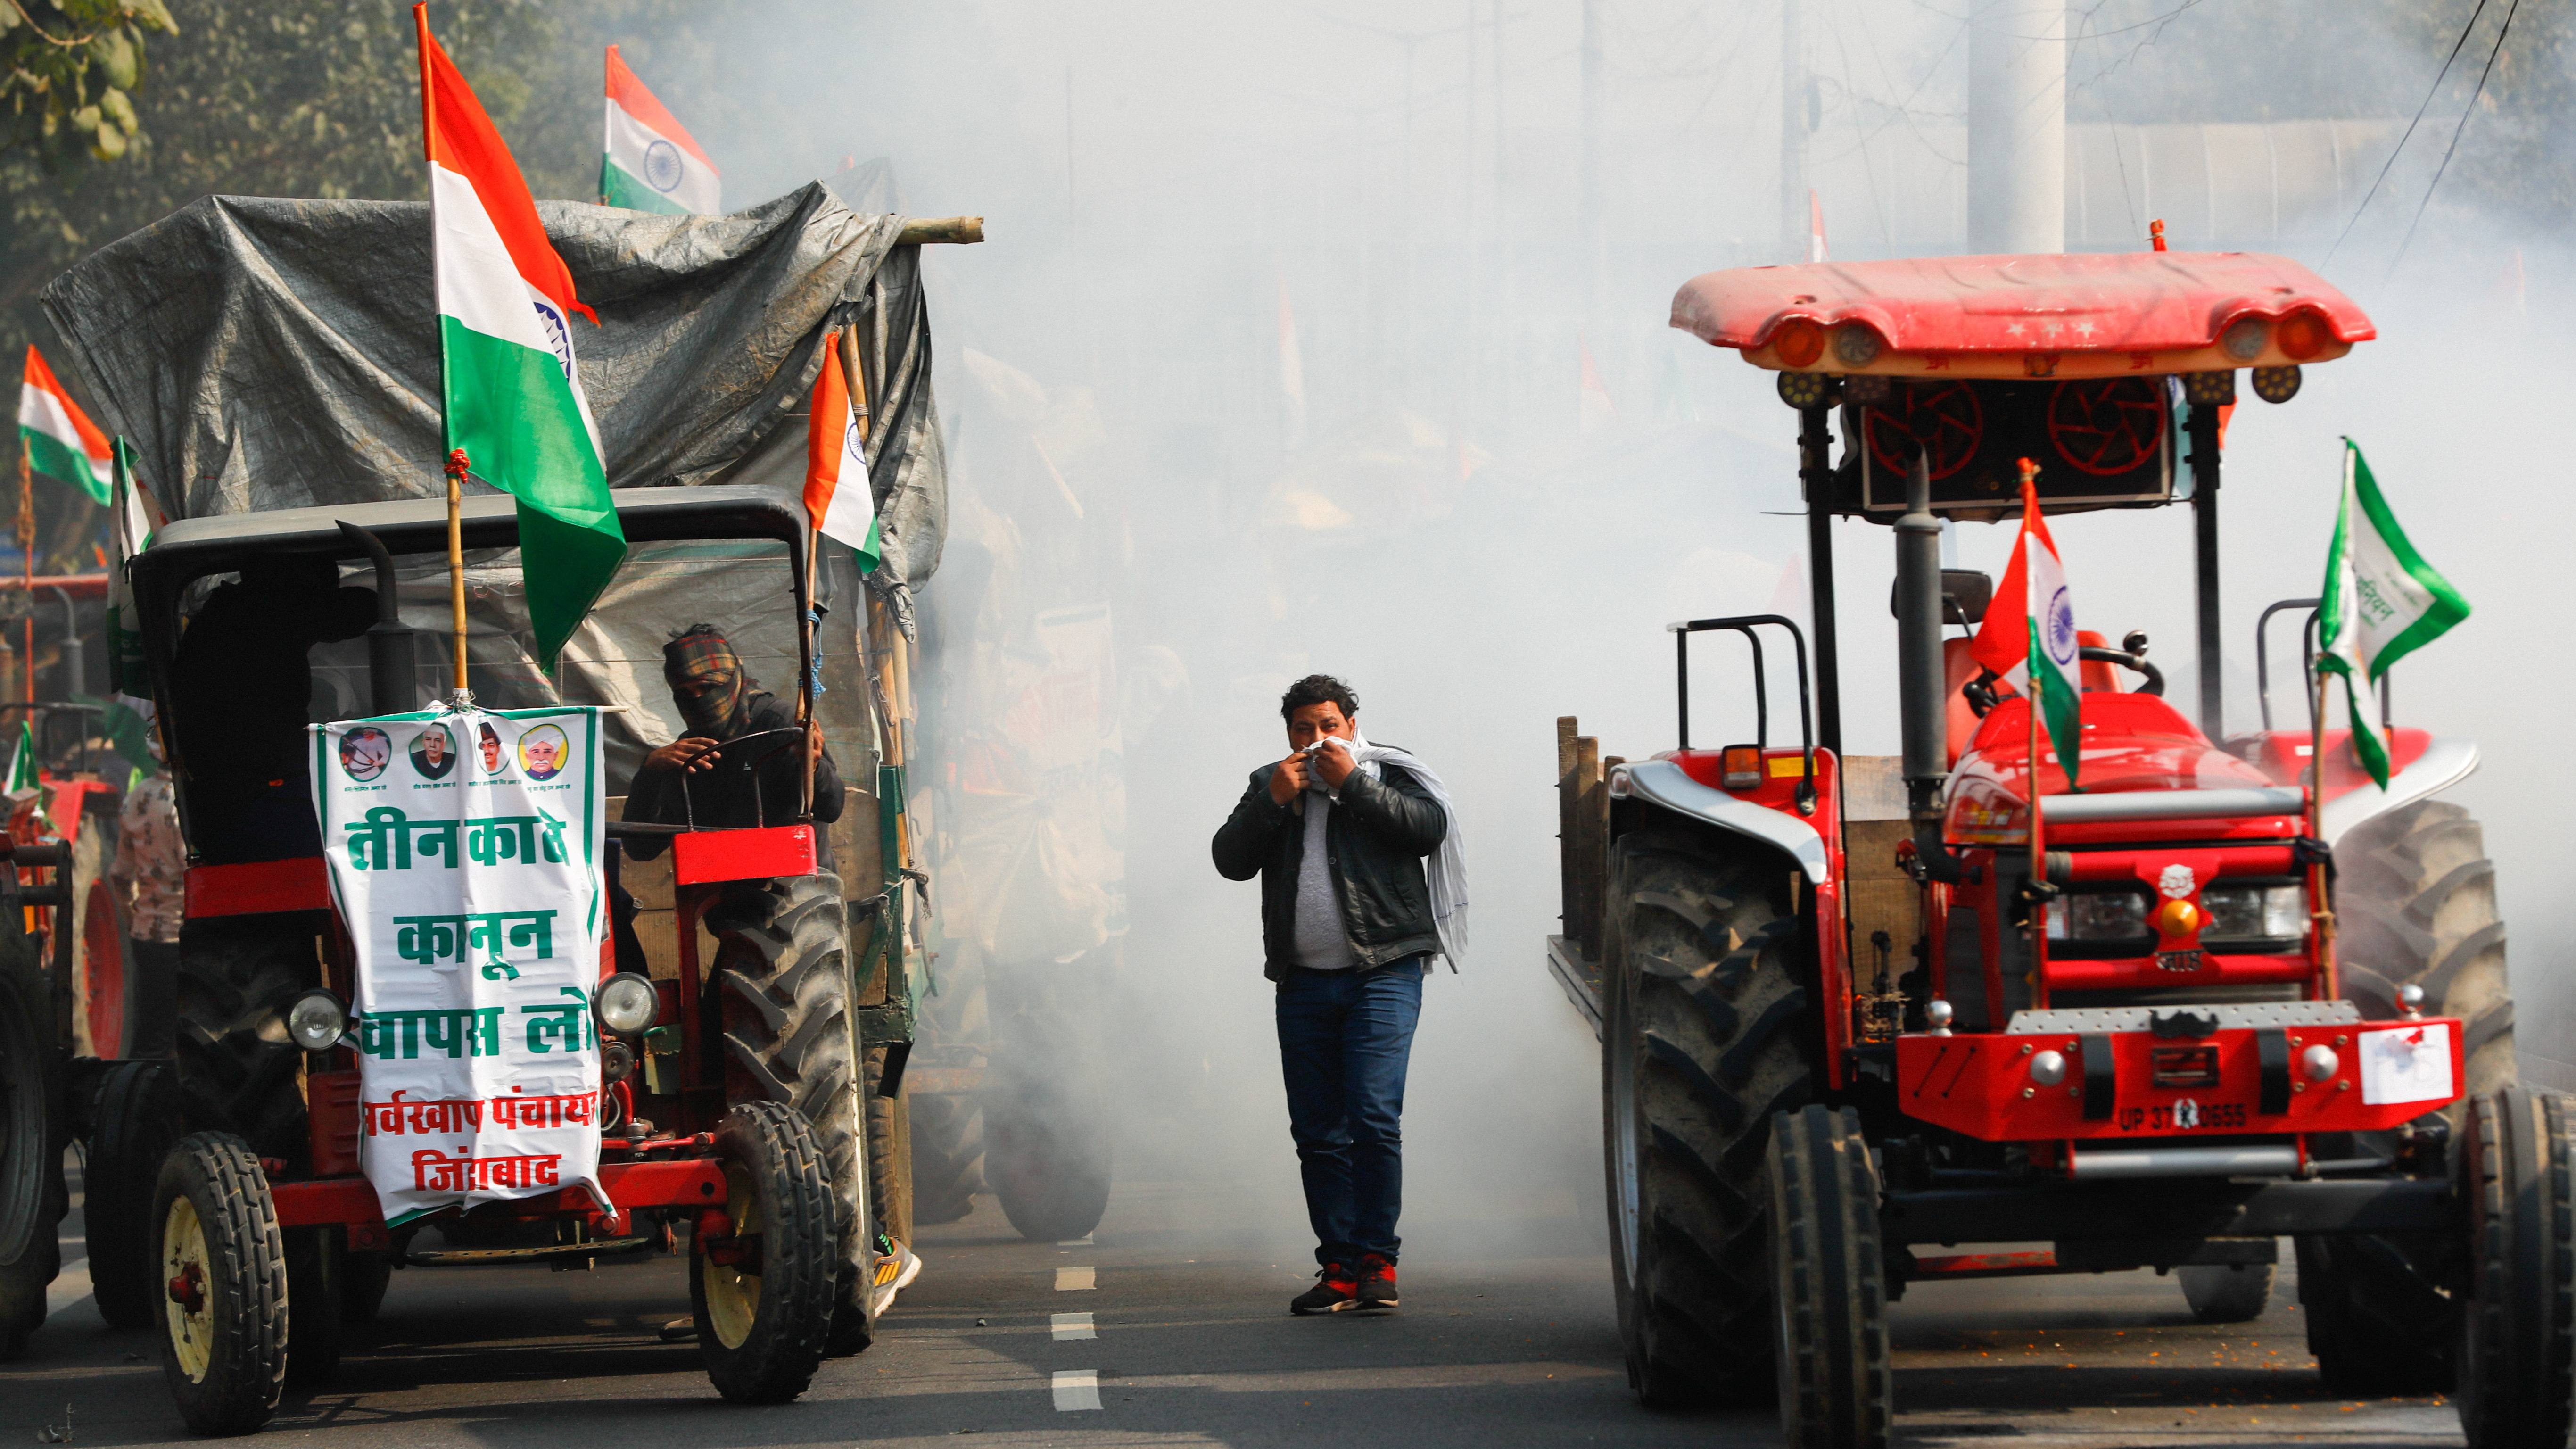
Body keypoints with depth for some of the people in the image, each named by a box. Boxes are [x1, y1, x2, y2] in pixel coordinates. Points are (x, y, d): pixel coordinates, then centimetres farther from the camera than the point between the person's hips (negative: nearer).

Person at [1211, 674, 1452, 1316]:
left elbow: (1432, 827, -12)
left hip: (1382, 972, -4)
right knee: (1318, 1133, 4)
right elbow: (1230, 860, 6)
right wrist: (1274, 802, -7)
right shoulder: (1269, 787, 15)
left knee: (1373, 1116, -15)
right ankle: (1339, 1268, 8)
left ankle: (1377, 1259, -9)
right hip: (1305, 982, 4)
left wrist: (1353, 783, -12)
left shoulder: (1389, 774, 5)